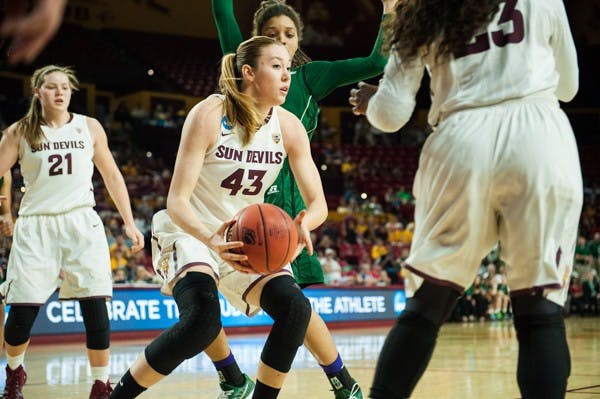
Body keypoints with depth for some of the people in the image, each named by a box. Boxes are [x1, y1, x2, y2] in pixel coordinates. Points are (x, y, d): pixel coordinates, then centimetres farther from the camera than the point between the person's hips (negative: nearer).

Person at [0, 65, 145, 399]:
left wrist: (130, 223, 10)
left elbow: (112, 176, 13)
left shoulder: (89, 127, 8)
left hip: (81, 223, 1)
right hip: (36, 226, -1)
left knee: (95, 305, -10)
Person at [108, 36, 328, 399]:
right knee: (202, 319, -30)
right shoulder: (209, 115, -20)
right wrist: (212, 239, -42)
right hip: (191, 233, -5)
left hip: (247, 238, 5)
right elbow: (177, 201, -23)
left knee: (294, 308, -18)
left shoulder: (289, 127, -6)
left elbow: (318, 203, -5)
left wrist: (304, 223, -30)